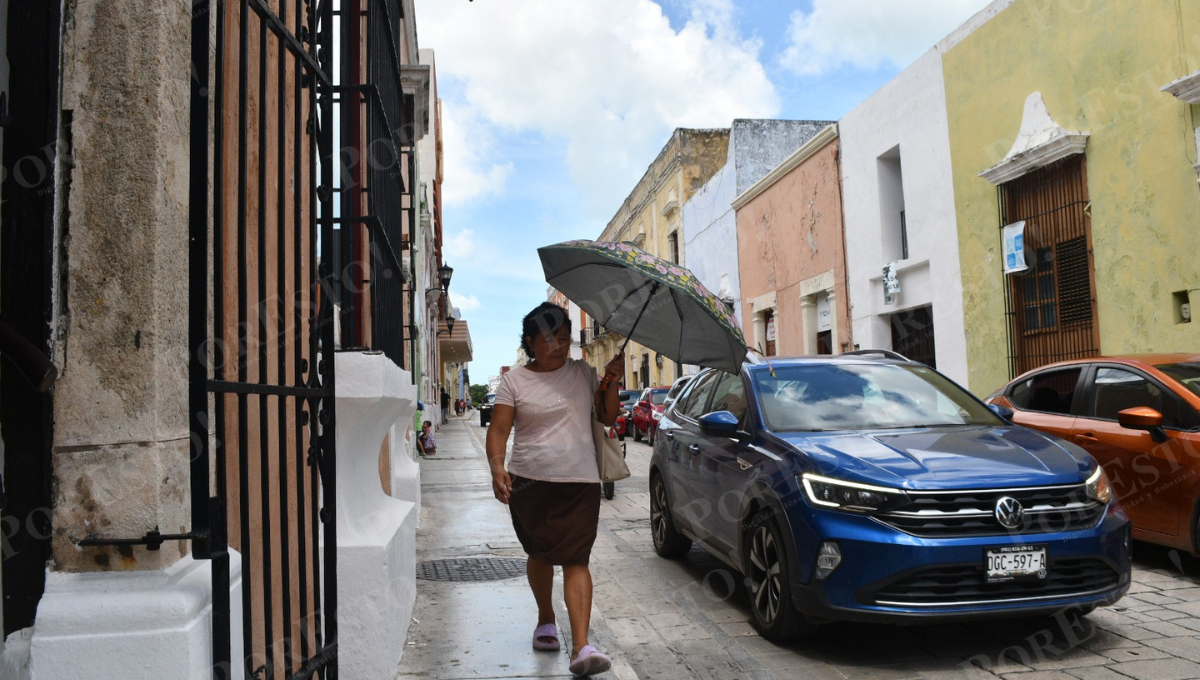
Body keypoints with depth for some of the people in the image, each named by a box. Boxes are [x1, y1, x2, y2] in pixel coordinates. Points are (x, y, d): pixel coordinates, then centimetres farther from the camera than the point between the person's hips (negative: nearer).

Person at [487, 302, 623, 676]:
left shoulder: (583, 373, 7)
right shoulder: (514, 381, 1)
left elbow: (607, 417, 12)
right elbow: (499, 428, -5)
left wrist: (612, 380, -4)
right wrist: (497, 467, -22)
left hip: (580, 482, 0)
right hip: (528, 482, 0)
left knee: (575, 560, -9)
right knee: (539, 554, 15)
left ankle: (581, 646, -14)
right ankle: (546, 619, 40)